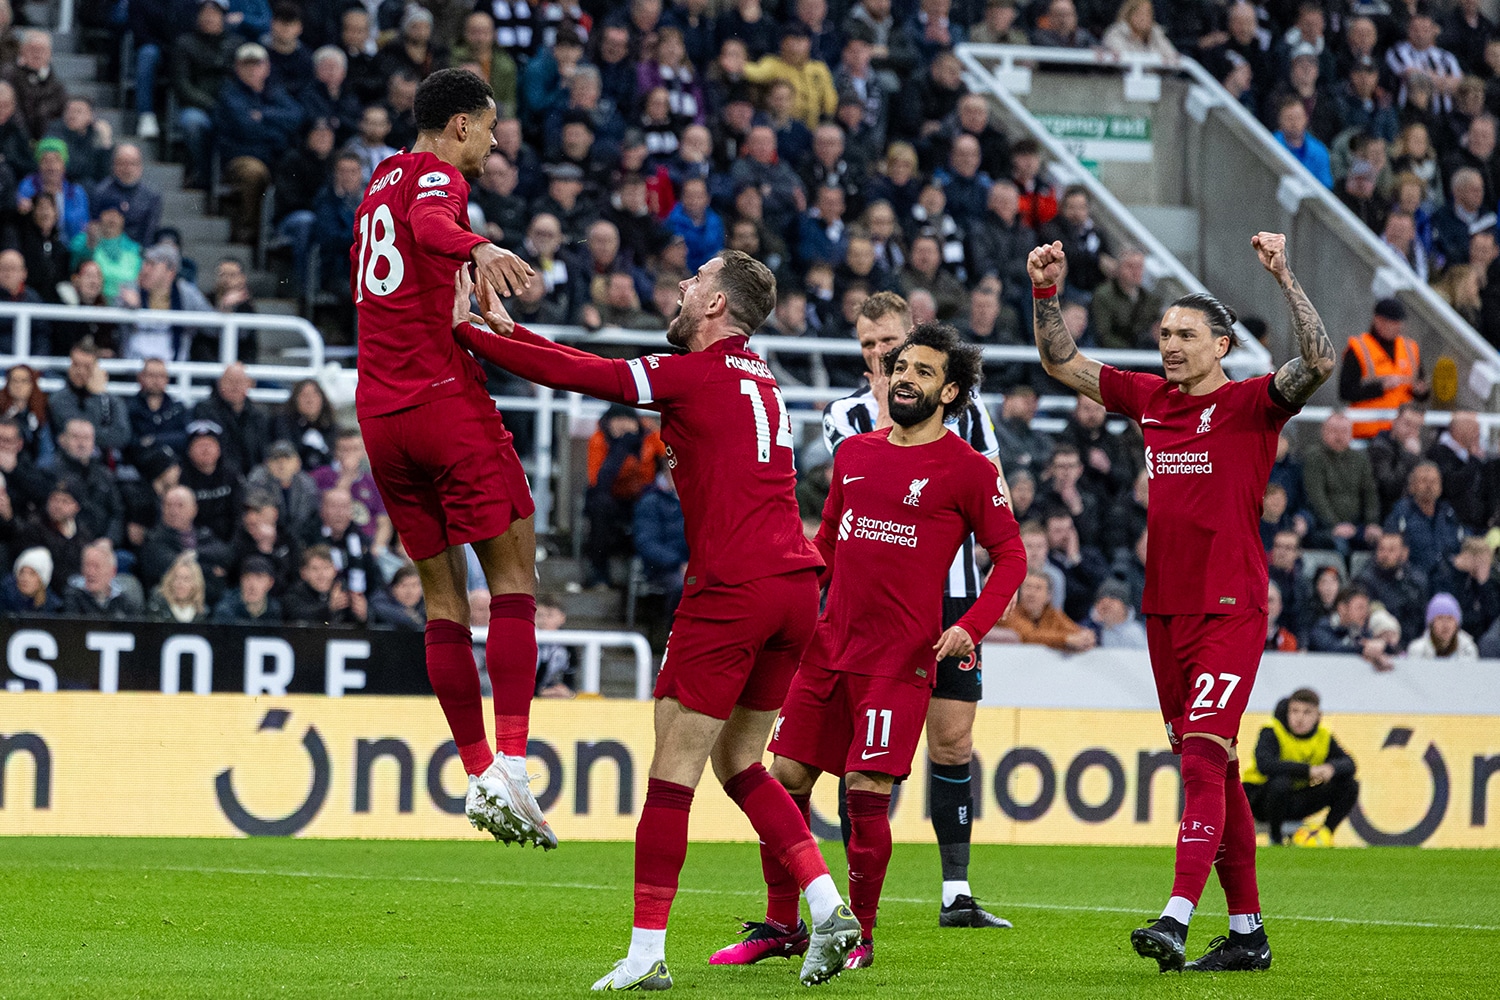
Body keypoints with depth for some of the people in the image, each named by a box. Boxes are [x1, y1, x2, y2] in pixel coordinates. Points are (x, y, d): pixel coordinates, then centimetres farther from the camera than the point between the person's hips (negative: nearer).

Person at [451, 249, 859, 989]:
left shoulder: (695, 374, -6)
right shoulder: (756, 379, 19)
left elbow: (575, 375, -5)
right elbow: (601, 372, 24)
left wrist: (467, 330, 5)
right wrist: (510, 330, 25)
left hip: (732, 589, -8)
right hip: (796, 587, 8)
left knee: (673, 770, -2)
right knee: (738, 765, 17)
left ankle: (647, 951, -1)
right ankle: (828, 909, 4)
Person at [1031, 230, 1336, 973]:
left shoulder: (1252, 404, -5)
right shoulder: (1150, 400, 11)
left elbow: (1319, 363, -22)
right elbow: (1062, 364, 18)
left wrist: (1285, 277, -26)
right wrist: (1047, 293, 5)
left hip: (1230, 610, -6)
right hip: (1166, 607, 6)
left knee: (1203, 760, -17)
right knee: (1215, 772, 10)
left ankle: (1176, 920, -26)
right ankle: (1247, 932, 16)